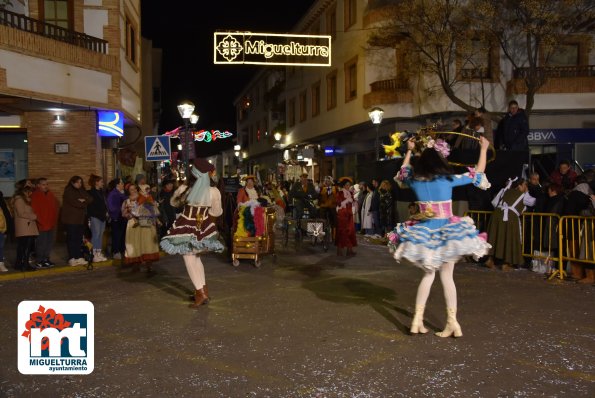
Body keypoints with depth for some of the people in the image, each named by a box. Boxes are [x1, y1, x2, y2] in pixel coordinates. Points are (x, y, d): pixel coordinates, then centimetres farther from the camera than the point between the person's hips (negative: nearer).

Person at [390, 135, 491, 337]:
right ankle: (452, 322, 9)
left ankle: (417, 320, 12)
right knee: (447, 276, 6)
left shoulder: (415, 181, -2)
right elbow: (478, 174, 1)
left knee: (429, 274, 16)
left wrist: (409, 151, 32)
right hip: (447, 232, -3)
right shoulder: (448, 179, -10)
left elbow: (403, 173, 22)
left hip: (424, 232, 3)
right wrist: (484, 148, 12)